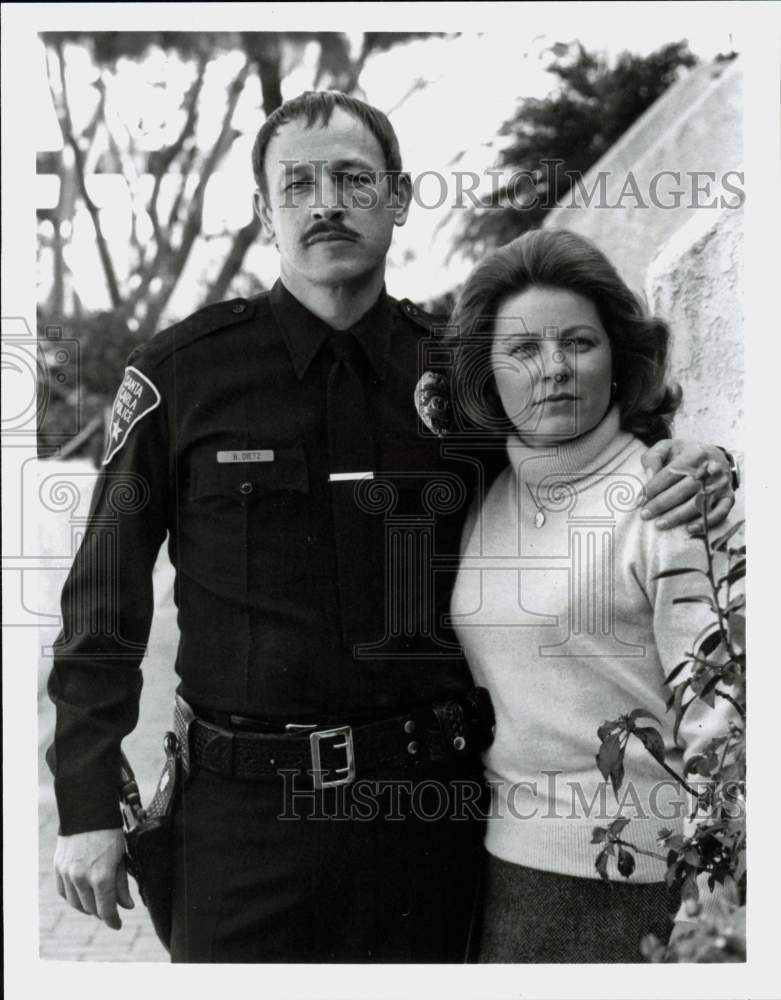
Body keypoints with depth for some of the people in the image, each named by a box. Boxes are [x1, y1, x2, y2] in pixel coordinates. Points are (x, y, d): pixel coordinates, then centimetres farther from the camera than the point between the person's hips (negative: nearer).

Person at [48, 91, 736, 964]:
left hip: (428, 797, 2)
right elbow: (105, 597, 0)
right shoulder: (181, 374, -4)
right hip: (246, 803, -2)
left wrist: (689, 472, -6)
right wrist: (86, 804, -2)